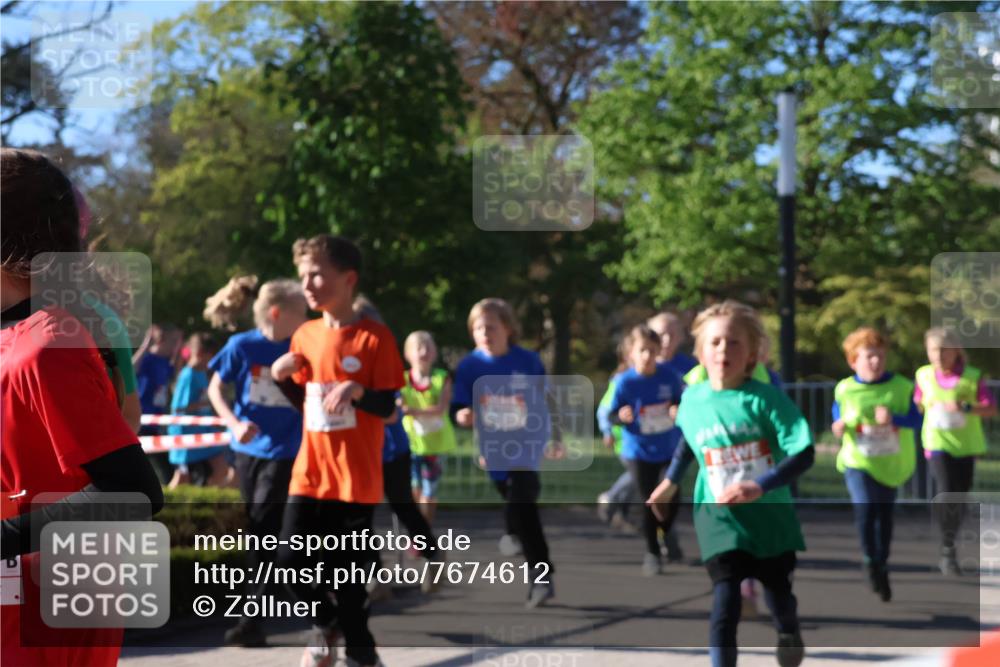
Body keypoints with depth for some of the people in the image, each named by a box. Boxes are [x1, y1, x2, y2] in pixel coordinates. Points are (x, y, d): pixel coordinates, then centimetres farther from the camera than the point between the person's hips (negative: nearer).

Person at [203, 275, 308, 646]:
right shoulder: (242, 345, -8)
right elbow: (215, 389, 1)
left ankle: (252, 621, -6)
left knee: (265, 535, -8)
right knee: (254, 531, 15)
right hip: (248, 448, 2)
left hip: (284, 452, -2)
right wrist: (234, 424, -14)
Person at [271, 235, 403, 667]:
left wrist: (356, 390, -26)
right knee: (290, 558, 0)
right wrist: (282, 378, -2)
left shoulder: (375, 337, -9)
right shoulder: (304, 336, 6)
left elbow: (387, 408, -8)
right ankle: (326, 622, 28)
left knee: (348, 569, 2)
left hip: (355, 476, -5)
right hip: (309, 472, 5)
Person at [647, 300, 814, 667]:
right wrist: (670, 481, 17)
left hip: (771, 516, 0)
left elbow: (804, 454, -22)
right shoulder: (693, 399, -6)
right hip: (720, 519, 0)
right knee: (725, 606, -17)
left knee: (781, 601, 19)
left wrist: (760, 487, -33)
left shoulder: (766, 398, -17)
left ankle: (789, 636, 54)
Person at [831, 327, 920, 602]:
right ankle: (870, 561, 0)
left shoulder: (900, 387, -5)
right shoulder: (845, 389, -4)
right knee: (864, 507, -22)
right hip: (858, 461, -2)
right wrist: (838, 428, -11)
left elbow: (916, 419, -5)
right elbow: (837, 420, 11)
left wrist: (894, 418, -23)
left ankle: (882, 566, 32)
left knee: (885, 514, 13)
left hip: (891, 463, 2)